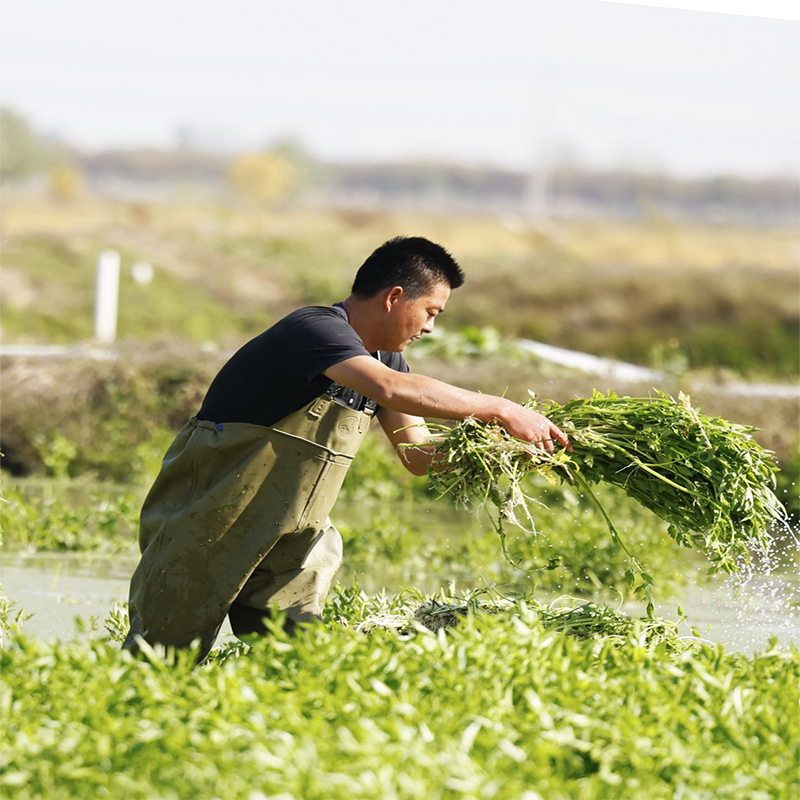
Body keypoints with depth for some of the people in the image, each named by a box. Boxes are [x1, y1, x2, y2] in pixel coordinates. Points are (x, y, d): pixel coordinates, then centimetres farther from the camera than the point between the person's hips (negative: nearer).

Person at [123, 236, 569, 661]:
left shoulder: (385, 356, 8)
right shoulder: (316, 329, -23)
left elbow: (419, 455, 9)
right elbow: (392, 390, -40)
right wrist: (500, 410, -35)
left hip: (287, 539, 8)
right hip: (208, 529, -8)